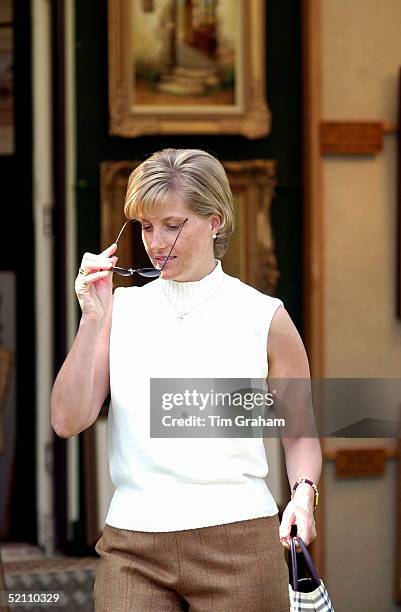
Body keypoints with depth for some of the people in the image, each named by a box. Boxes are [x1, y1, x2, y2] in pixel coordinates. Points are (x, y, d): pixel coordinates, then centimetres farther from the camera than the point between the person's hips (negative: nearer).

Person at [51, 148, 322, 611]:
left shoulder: (265, 318, 3)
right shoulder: (121, 309, 8)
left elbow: (300, 432, 10)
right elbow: (68, 421, -1)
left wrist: (303, 494, -9)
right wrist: (92, 319, -7)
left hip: (237, 542, -1)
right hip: (132, 548, 1)